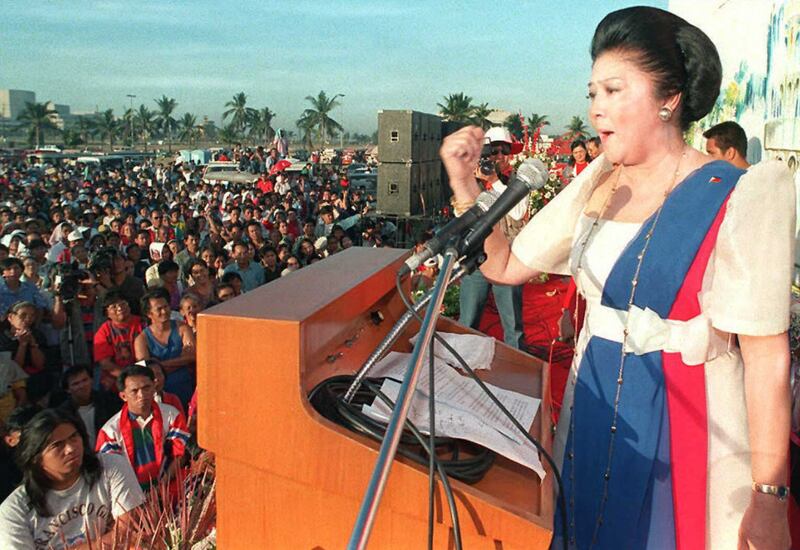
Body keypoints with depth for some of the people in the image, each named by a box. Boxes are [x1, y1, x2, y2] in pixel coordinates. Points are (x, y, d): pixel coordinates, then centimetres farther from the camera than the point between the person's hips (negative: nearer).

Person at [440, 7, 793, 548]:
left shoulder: (737, 199, -15)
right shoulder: (595, 185, 3)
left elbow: (766, 356, -16)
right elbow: (505, 266, 5)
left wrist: (769, 497, -16)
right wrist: (464, 180, -6)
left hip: (687, 429, -5)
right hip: (594, 416, 5)